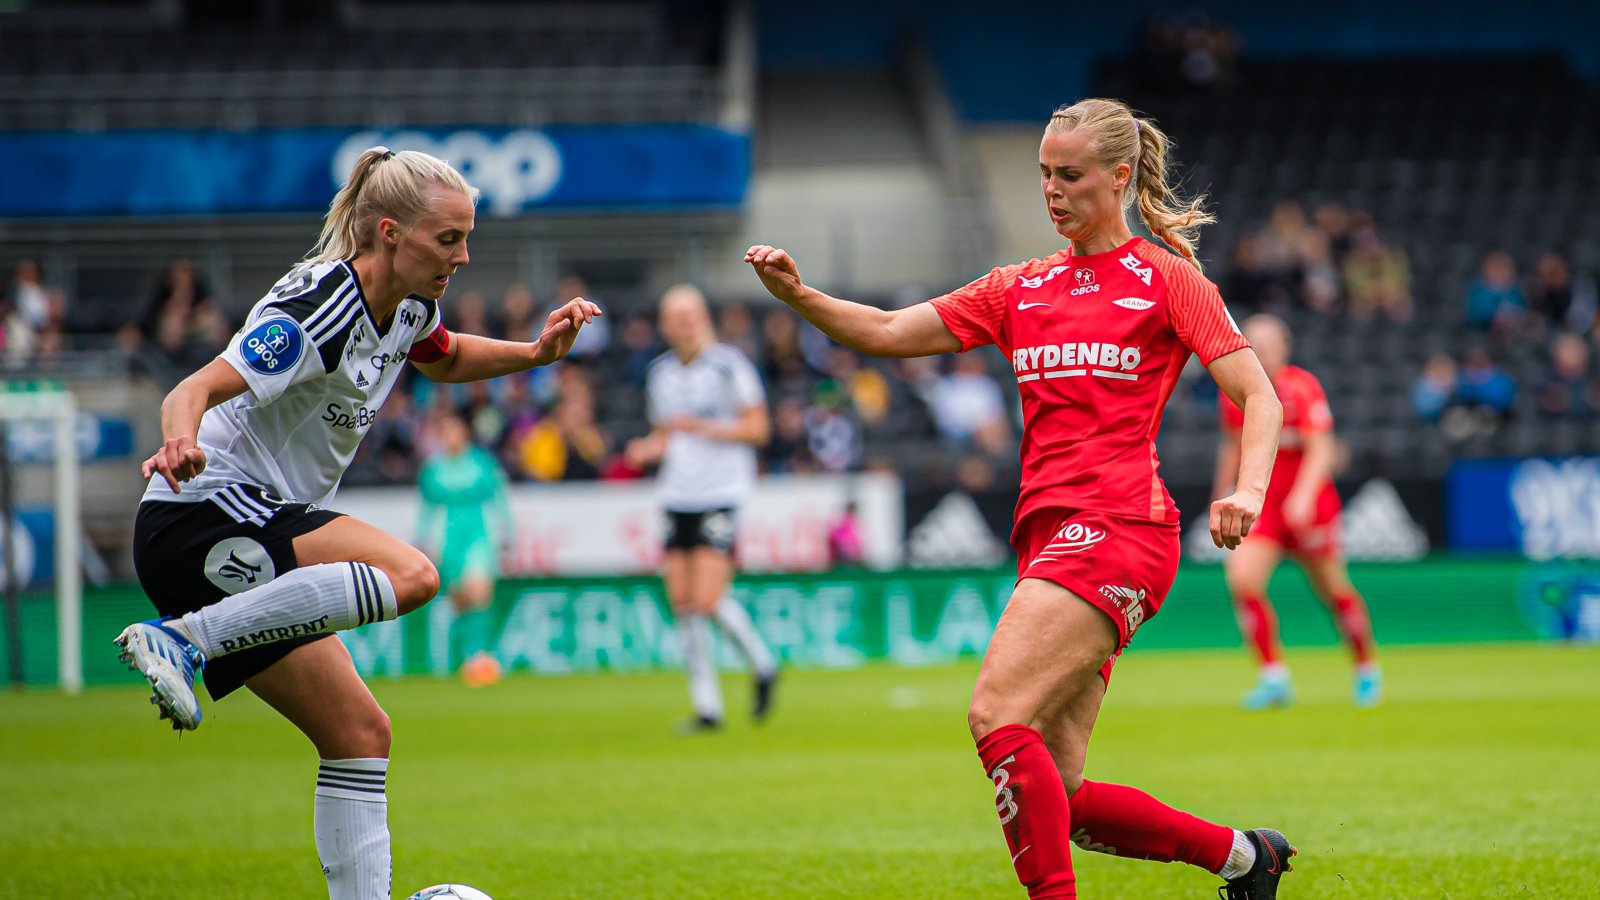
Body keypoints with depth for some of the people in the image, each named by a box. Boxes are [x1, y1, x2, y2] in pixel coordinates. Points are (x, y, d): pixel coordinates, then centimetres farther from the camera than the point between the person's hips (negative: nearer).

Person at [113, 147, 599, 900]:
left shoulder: (407, 307, 8)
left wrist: (534, 354, 16)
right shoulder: (320, 312, -20)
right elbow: (194, 390, -29)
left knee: (359, 735, 4)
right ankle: (181, 640, -28)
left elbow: (442, 359, 33)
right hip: (201, 517, -9)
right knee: (408, 574, -30)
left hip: (246, 549, 9)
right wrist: (182, 442, -51)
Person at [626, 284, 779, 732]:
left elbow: (757, 427, -6)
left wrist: (703, 427, -16)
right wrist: (650, 448, 1)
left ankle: (762, 667, 11)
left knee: (709, 601, -14)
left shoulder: (729, 365, -5)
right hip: (676, 496, 6)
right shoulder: (660, 374, 13)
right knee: (683, 604, 0)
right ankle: (706, 707, 6)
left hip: (721, 494, -6)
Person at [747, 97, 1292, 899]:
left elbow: (1257, 395, -2)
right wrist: (798, 296, -2)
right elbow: (888, 332, 15)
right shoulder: (1021, 289, 19)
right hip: (1050, 533, 7)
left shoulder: (1166, 278, 4)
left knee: (996, 714, -24)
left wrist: (1247, 490, -20)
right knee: (1057, 799, 2)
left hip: (1117, 527, -7)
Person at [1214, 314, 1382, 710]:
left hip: (1309, 504, -3)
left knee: (1334, 591, 5)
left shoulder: (1302, 388, -12)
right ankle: (1274, 676, -8)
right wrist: (1223, 495, 22)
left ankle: (1368, 668, 30)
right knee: (1242, 579, -18)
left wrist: (1303, 497, -31)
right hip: (1261, 503, 3)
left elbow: (1321, 451, -18)